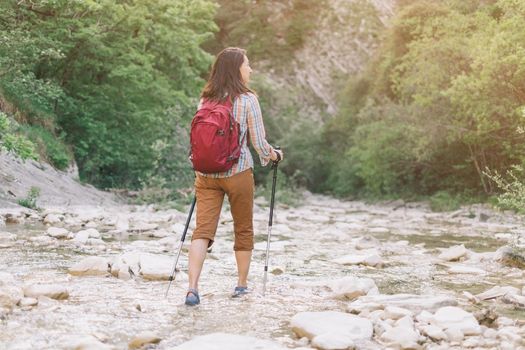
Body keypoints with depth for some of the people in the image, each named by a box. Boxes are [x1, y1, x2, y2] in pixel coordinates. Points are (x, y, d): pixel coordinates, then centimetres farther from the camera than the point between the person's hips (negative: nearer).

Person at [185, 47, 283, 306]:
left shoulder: (205, 99, 7)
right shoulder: (247, 99, -7)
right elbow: (259, 142, -7)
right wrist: (274, 155, 13)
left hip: (206, 173, 4)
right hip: (238, 173, -3)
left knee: (202, 230, -1)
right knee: (243, 229, 14)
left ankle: (192, 288, -14)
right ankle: (242, 284, 24)